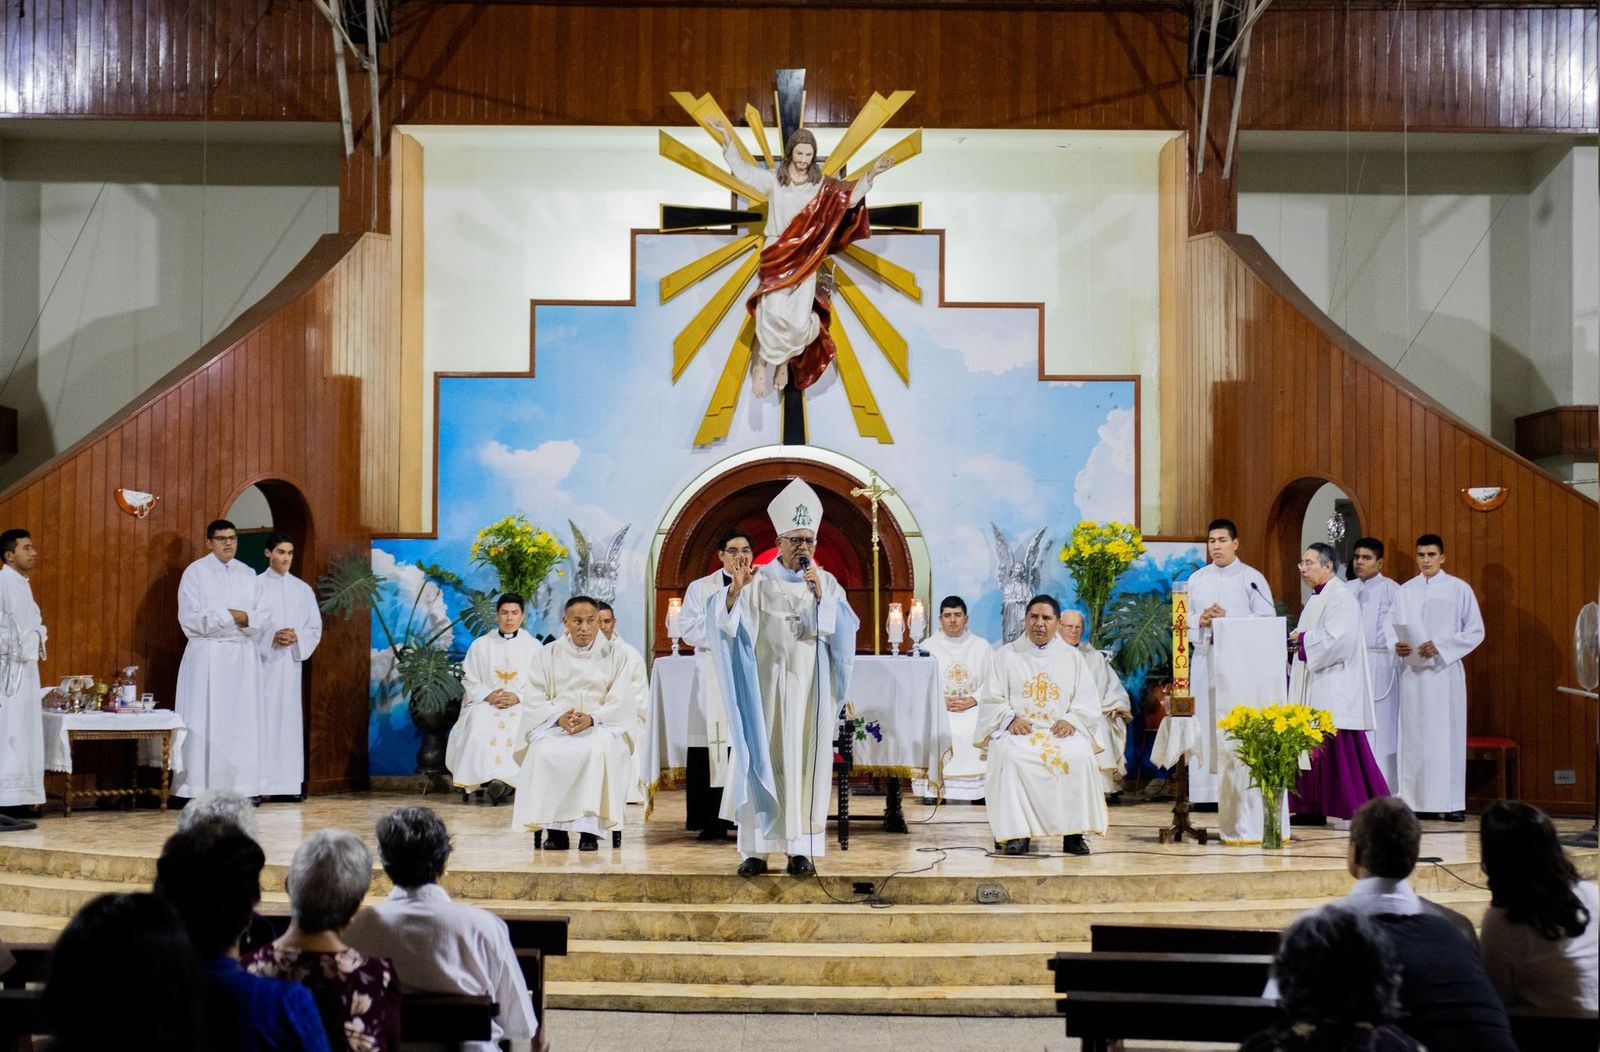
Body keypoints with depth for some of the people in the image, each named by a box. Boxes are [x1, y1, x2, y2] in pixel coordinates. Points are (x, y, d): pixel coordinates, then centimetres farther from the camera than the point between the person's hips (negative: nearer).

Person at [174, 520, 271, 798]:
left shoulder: (247, 574, 11)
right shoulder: (195, 572, -1)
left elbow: (262, 618, 7)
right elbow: (190, 618, -10)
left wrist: (246, 618, -14)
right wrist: (229, 616, -13)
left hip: (243, 656, 4)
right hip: (207, 656, -4)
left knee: (242, 721, 3)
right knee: (204, 723, -4)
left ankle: (242, 786, 7)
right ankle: (200, 788, 0)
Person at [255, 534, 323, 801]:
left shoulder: (303, 589, 10)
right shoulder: (255, 586, 1)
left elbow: (315, 628, 10)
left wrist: (297, 637, -9)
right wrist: (270, 638, -16)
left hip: (292, 662, 3)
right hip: (262, 661, -3)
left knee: (289, 718, 3)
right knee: (263, 718, -6)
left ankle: (290, 782, 6)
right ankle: (258, 783, -4)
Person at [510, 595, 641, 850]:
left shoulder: (615, 655, 10)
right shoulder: (549, 654, 14)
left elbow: (621, 702, 0)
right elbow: (535, 700, 5)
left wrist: (591, 718, -18)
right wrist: (559, 717, -15)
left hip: (602, 725, -1)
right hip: (555, 725, 1)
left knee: (600, 750, -36)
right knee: (545, 752, -32)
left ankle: (590, 828, -31)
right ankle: (554, 827, -24)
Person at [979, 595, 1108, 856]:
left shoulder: (1073, 657, 16)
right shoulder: (1007, 656, 13)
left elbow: (1089, 702, 10)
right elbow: (992, 700, 6)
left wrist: (1071, 720, -10)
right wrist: (1011, 719, -13)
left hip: (1062, 731, 1)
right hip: (1018, 731, -1)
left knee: (1080, 757, -32)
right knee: (1011, 757, -35)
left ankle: (1074, 832, -23)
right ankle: (1016, 833, -31)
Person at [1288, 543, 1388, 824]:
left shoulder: (1341, 598, -12)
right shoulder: (1317, 598, 18)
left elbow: (1338, 640, -23)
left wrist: (1303, 639, -11)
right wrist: (1298, 640, 4)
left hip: (1334, 689, -9)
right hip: (1312, 687, 9)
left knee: (1338, 749, -8)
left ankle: (1361, 809, -2)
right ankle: (1313, 807, 12)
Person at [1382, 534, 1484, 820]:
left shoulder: (1459, 589, 1)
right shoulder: (1406, 591, 9)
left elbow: (1476, 631, 0)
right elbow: (1390, 625, 13)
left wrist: (1441, 646, -12)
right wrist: (1395, 644, -9)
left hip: (1444, 671, -3)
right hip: (1412, 671, 3)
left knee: (1447, 734, -3)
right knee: (1412, 735, 3)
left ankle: (1452, 802, 1)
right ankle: (1411, 798, 6)